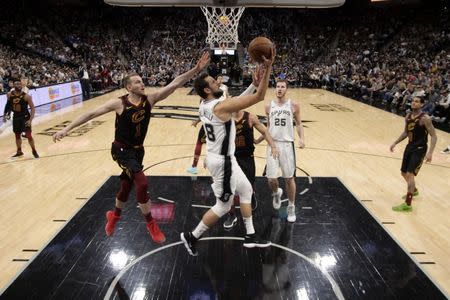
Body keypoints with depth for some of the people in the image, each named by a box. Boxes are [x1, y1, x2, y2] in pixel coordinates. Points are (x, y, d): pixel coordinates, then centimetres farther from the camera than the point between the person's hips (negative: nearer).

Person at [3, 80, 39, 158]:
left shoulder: (26, 96, -18)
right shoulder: (9, 95, -5)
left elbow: (32, 108, -16)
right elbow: (8, 104, 15)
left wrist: (30, 120, -24)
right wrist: (5, 114, 14)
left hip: (25, 116, -4)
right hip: (16, 117, 4)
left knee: (28, 135, -7)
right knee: (17, 135, 15)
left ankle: (34, 151, 12)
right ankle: (19, 151, 31)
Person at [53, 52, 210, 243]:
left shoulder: (150, 99, -8)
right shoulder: (119, 103, -17)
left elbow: (175, 84, -16)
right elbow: (91, 114, -12)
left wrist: (196, 69, -24)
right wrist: (66, 129, -15)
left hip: (138, 149, 5)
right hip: (122, 150, -5)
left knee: (127, 184, 20)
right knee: (142, 183, -19)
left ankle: (114, 216, 47)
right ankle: (151, 225, 0)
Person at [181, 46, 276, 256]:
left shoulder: (203, 106, 3)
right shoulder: (222, 106, -24)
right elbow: (259, 97, -24)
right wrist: (268, 68, -21)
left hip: (218, 157, 10)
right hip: (222, 161, -10)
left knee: (246, 190, 20)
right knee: (223, 206, 6)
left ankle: (250, 236, 30)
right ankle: (191, 237, 22)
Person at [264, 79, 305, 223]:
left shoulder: (293, 106, -1)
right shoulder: (269, 106, 5)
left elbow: (298, 124, 6)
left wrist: (301, 138, -10)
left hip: (287, 144, -1)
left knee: (289, 178, 5)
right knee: (271, 178, -4)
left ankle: (291, 207, 23)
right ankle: (276, 193, 33)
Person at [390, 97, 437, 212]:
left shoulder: (425, 118, -18)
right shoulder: (408, 116, 4)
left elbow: (434, 136, -17)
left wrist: (430, 153, -26)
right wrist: (395, 143, 14)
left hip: (420, 149, -8)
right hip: (410, 146, 8)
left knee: (410, 174, -15)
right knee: (404, 173, 17)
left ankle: (407, 204, -9)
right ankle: (414, 191, 46)